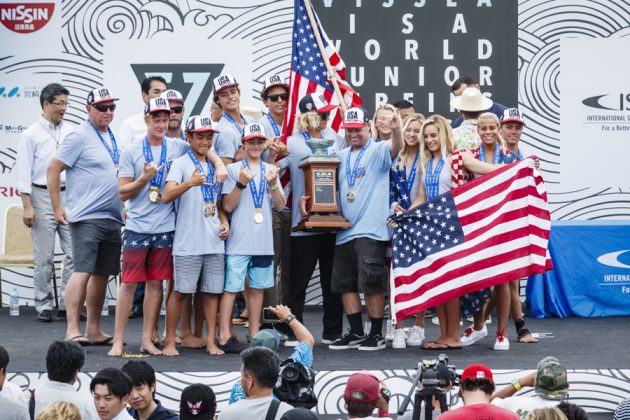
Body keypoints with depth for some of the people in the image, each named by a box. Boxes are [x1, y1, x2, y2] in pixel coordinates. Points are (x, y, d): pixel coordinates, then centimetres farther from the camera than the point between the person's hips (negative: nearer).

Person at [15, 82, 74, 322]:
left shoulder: (69, 133, 9)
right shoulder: (32, 135, -1)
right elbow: (23, 172, -3)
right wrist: (27, 206, -9)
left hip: (69, 196, 3)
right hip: (43, 196, -3)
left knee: (74, 253, -3)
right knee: (44, 258, 2)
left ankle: (68, 305, 5)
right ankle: (43, 307, 10)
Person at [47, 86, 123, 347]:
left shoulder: (111, 137, 15)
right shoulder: (80, 137, -8)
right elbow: (53, 170, -9)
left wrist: (123, 208, 18)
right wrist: (57, 208, -11)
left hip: (112, 217, 8)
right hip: (87, 216, -8)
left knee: (102, 274, 10)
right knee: (83, 271, -14)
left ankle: (94, 330, 16)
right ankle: (72, 330, -15)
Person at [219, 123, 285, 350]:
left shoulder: (271, 170, 13)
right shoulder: (233, 169, 1)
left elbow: (280, 205, 8)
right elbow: (227, 206, -5)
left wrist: (273, 185, -9)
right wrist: (241, 183, -18)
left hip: (264, 241, 4)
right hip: (239, 241, -4)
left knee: (257, 287, 9)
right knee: (230, 287, -7)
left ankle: (254, 334, 17)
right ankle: (224, 336, -6)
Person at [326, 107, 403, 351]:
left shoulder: (378, 151, -1)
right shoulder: (341, 156, 16)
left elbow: (396, 148, -23)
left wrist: (396, 130, -44)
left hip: (370, 230, -7)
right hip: (344, 230, 7)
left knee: (372, 284, -7)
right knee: (345, 284, 9)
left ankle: (377, 334, 2)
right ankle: (356, 333, 17)